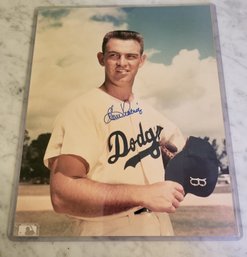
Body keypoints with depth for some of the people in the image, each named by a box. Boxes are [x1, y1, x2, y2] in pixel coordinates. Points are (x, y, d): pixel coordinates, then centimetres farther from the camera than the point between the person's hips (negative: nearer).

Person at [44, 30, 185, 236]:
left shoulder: (145, 110, 6)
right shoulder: (81, 110, -19)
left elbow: (173, 136, 24)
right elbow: (62, 194, -28)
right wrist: (144, 194, -30)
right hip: (109, 232, -7)